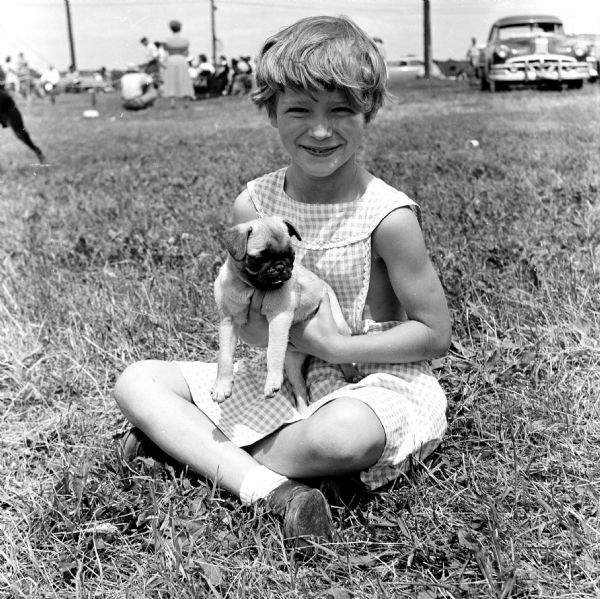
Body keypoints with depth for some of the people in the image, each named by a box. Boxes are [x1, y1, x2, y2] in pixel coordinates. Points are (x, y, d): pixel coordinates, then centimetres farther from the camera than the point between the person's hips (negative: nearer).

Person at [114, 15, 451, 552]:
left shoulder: (387, 216, -16)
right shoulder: (252, 206, -4)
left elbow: (435, 333, -10)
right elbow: (247, 326, 6)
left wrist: (334, 345, -16)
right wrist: (254, 321, -18)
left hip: (374, 378, -4)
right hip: (282, 375, 5)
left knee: (345, 435, -41)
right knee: (136, 382, -5)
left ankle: (183, 441, -12)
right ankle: (273, 490, -23)